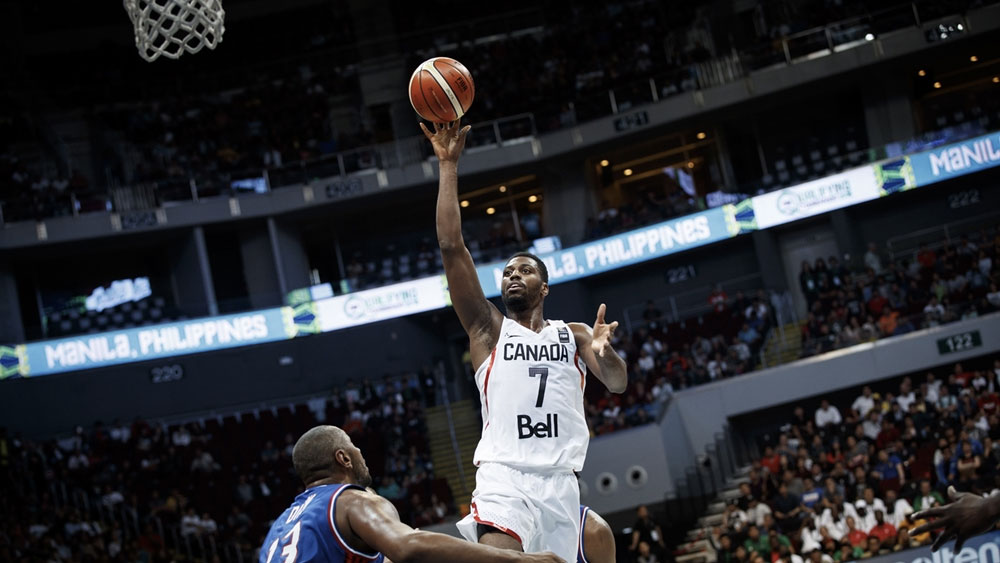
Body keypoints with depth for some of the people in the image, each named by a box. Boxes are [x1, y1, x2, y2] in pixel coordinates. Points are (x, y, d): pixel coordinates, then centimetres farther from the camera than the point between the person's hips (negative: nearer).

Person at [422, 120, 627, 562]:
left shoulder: (574, 335, 20)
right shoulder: (488, 329, 15)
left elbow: (617, 383, 3)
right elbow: (451, 247, 6)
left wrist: (603, 351, -21)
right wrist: (448, 165, 4)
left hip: (560, 484, 3)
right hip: (503, 477, -3)